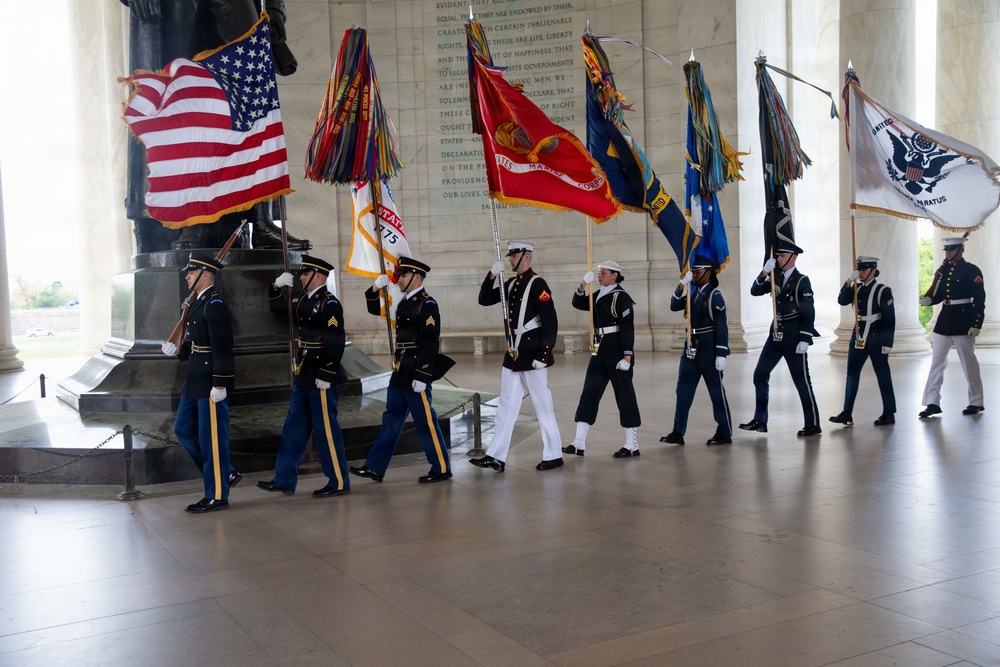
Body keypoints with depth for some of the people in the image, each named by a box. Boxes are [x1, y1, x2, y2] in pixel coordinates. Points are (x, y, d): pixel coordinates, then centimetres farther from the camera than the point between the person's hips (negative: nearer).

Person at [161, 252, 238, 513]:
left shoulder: (215, 304, -16)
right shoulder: (199, 303, 15)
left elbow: (222, 347, -21)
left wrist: (220, 384, -24)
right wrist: (178, 349, 4)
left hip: (211, 383, -11)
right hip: (195, 381, 11)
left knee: (212, 438, -2)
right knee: (184, 429, 16)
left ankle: (217, 495, 10)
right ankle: (225, 474, 24)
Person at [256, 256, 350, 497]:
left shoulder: (330, 304, -14)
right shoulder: (304, 301, 13)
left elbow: (336, 342, -21)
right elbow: (277, 307, 26)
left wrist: (325, 375, -23)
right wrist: (277, 286, 7)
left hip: (321, 376, -9)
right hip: (304, 375, 9)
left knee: (325, 428, -2)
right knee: (294, 427, 13)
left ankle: (339, 482, 9)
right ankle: (284, 479, 21)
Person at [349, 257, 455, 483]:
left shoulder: (427, 304, -13)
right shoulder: (405, 302, 14)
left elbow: (430, 343, -19)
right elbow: (375, 310, 24)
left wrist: (421, 377, -23)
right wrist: (376, 288, 6)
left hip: (415, 373, -9)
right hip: (400, 372, 9)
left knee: (425, 422, -1)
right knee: (391, 419, 11)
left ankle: (442, 469, 9)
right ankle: (375, 468, 15)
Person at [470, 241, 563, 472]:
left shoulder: (537, 284, -12)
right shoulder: (511, 284, 12)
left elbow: (551, 323, -17)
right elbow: (484, 300, 13)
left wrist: (543, 355, -21)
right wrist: (492, 275, -1)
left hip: (532, 353, -8)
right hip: (514, 351, 8)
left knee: (543, 406, 1)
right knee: (506, 406, 8)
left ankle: (553, 455, 13)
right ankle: (496, 457, 12)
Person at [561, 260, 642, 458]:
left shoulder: (621, 297, -10)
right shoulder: (598, 296, 13)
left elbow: (627, 329, -15)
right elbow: (578, 303, 6)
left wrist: (627, 357, -20)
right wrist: (583, 284, -10)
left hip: (617, 350, -8)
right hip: (600, 350, 8)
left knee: (624, 394, 0)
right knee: (589, 393, 4)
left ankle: (632, 445, 9)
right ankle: (579, 443, 4)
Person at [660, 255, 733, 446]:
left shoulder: (714, 295, -11)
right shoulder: (693, 292, 11)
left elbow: (721, 327, -14)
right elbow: (674, 306, 3)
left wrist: (721, 354, -17)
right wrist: (682, 285, -9)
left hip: (709, 350, -8)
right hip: (691, 347, 8)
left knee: (716, 391, 2)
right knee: (683, 390, 6)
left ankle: (725, 433, 12)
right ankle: (678, 432, 11)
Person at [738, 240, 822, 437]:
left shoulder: (802, 281, -10)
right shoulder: (776, 277, 8)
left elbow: (809, 313, -12)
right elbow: (755, 292, 0)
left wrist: (805, 340, -17)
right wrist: (764, 272, -14)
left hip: (794, 338, -7)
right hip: (776, 334, 7)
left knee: (802, 381, -1)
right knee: (760, 375, 5)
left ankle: (813, 424, 9)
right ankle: (760, 420, 13)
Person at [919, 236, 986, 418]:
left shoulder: (972, 271, -8)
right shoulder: (943, 270, 10)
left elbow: (980, 300, -11)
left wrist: (976, 325, -16)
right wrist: (928, 300, -8)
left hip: (963, 321, -6)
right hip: (944, 320, 6)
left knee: (969, 362, 4)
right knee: (936, 362, 3)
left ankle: (976, 402, 17)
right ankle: (933, 403, 5)